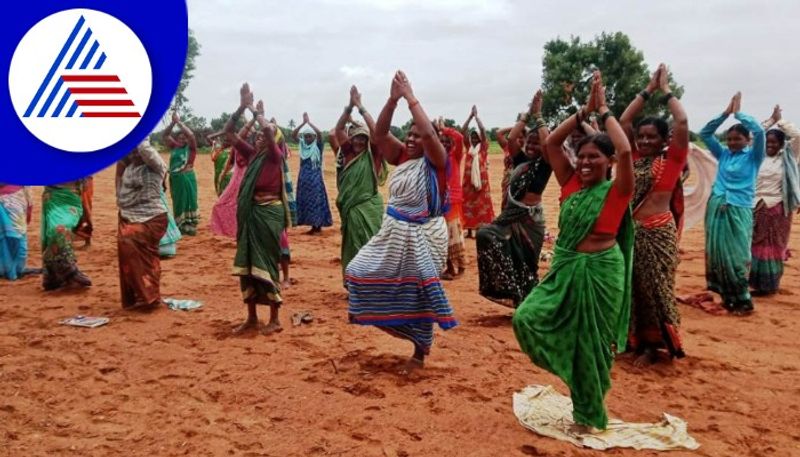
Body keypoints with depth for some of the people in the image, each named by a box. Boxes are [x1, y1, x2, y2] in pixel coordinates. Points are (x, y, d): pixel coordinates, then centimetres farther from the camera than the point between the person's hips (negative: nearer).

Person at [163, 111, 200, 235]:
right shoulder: (174, 147, 10)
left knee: (189, 200, 0)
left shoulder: (191, 147, -1)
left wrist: (179, 122, -12)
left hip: (187, 178, -4)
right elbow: (165, 135, 7)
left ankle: (190, 225, 4)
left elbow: (191, 135, -16)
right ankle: (181, 225, 18)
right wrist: (173, 122, -5)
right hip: (175, 179, 4)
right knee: (178, 202, 9)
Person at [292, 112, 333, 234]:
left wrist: (309, 122, -16)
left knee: (315, 200, -5)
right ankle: (316, 226, 15)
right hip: (303, 178, 5)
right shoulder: (302, 144, 8)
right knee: (305, 201, 7)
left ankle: (317, 226, 2)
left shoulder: (318, 146, -4)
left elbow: (319, 133, -21)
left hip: (315, 178, -5)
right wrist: (303, 122, -12)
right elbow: (293, 134, -2)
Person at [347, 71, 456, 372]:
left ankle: (420, 352, 18)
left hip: (422, 236, -6)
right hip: (393, 233, 6)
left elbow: (429, 133, -27)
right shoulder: (401, 157, 6)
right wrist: (393, 99, -15)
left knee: (418, 295, 0)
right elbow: (380, 134, -5)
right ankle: (391, 321, 26)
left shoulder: (435, 162, -9)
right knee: (360, 273, 7)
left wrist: (410, 97, -22)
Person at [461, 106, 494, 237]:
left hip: (481, 179, -3)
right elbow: (463, 130, 1)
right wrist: (471, 115, -3)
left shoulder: (483, 147, 1)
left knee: (481, 204, 0)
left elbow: (482, 130, -10)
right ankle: (469, 232, 14)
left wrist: (476, 116, -6)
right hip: (468, 179, 3)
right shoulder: (468, 147, 8)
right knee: (468, 204, 6)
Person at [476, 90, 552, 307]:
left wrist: (538, 116, -13)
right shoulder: (520, 160, 9)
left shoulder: (545, 164, -4)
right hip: (510, 213, 5)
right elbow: (511, 139, -4)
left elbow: (548, 142, -21)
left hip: (530, 217, -5)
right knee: (485, 235, -13)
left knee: (524, 263, 0)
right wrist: (527, 115, -2)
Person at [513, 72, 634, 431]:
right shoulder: (571, 184, 5)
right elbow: (552, 143, 1)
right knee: (527, 318, -9)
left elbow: (625, 150, -25)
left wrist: (604, 110, -14)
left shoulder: (616, 191, -8)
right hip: (564, 268, 5)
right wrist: (585, 110, -3)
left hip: (600, 271, -5)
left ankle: (588, 414, 25)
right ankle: (566, 360, 19)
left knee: (591, 342, 6)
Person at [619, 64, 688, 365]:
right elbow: (623, 121, 9)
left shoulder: (671, 159, -3)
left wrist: (665, 89, -1)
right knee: (630, 286, 11)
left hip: (657, 232, -5)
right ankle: (634, 337, 25)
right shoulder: (634, 158, 9)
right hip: (629, 229, 5)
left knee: (654, 289, 2)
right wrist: (648, 90, 9)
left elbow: (682, 122, -13)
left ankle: (653, 344, 14)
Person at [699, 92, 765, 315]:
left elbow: (759, 131, -15)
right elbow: (705, 134, 9)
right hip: (716, 208, 4)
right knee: (717, 253, 7)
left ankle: (743, 300, 10)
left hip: (739, 210, -4)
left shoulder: (753, 156, 1)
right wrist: (725, 113, 2)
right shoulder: (723, 154, 11)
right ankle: (727, 296, 18)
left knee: (736, 255, -2)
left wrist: (738, 113, -4)